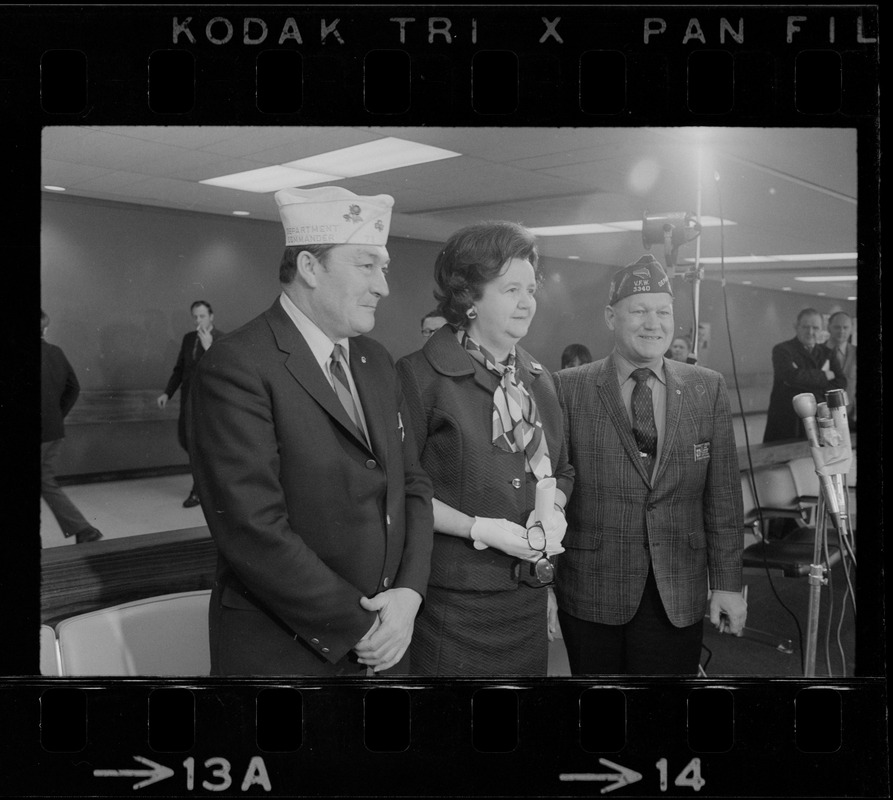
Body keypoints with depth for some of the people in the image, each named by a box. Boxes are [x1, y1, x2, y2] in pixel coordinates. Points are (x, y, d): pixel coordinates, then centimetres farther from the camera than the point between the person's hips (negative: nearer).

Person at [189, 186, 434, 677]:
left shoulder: (377, 363, 8)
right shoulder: (236, 367, -16)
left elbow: (412, 483, 10)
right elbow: (254, 530, -21)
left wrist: (408, 592, -6)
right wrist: (357, 627, -15)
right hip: (283, 653, -6)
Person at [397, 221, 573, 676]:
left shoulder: (537, 379, 13)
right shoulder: (421, 374, -9)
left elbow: (560, 472, 21)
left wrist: (553, 512, 0)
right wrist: (480, 529, -16)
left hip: (529, 594, 6)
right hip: (453, 599, -6)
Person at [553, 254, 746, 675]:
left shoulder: (708, 388, 4)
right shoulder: (568, 389, -3)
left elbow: (722, 496, 5)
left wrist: (726, 583, 3)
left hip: (679, 596, 2)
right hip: (589, 591, -1)